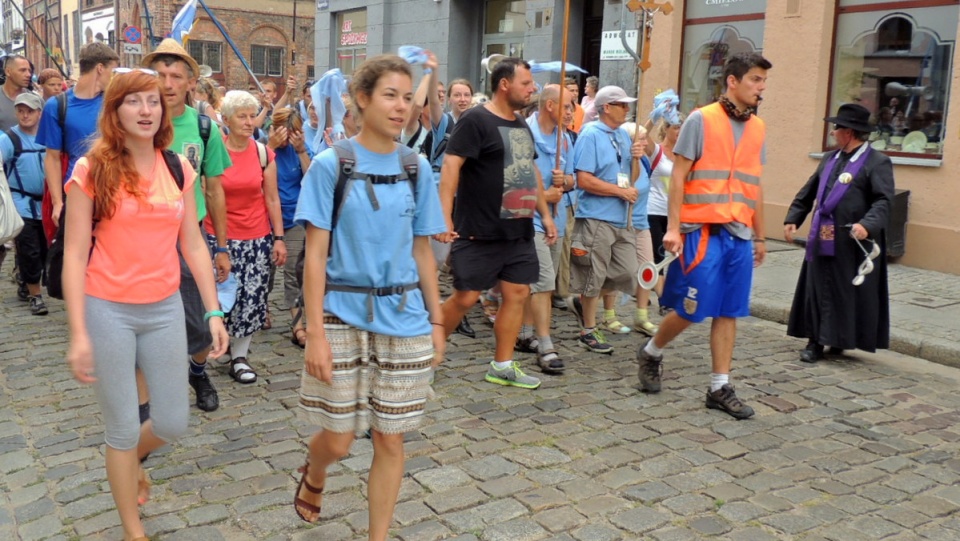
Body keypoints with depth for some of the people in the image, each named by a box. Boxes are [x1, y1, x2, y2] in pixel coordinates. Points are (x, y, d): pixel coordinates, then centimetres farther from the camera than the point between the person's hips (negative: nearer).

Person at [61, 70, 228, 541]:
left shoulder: (179, 169, 3)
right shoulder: (93, 170, -8)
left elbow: (193, 245, 7)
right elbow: (74, 255, -9)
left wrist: (213, 312, 3)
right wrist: (78, 334, -13)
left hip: (165, 309, 4)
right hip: (107, 311, -4)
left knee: (173, 423, 11)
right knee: (123, 429, 8)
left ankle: (131, 459, 47)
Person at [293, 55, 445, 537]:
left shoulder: (416, 167, 4)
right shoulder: (330, 164, -6)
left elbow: (422, 250, 9)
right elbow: (315, 254, -8)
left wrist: (436, 321, 7)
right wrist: (315, 333, -13)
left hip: (403, 319, 3)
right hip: (343, 316, -2)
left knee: (390, 439, 7)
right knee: (338, 439, 8)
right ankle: (313, 478, 44)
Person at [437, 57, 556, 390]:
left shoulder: (522, 125, 15)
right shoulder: (475, 121, -10)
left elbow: (532, 171, 23)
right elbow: (450, 166, -18)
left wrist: (545, 214, 18)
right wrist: (445, 217, -26)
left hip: (520, 231, 8)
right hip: (480, 233, -8)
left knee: (518, 294, 7)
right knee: (466, 298, -3)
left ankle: (502, 367, 18)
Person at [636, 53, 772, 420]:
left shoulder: (758, 128, 13)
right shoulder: (702, 120, -5)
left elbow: (754, 187, 18)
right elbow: (678, 176, -7)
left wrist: (760, 236, 19)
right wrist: (673, 227, -13)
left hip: (740, 235, 6)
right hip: (703, 231, -6)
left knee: (728, 312, 6)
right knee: (691, 309, -2)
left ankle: (720, 388, 14)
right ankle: (651, 353, 24)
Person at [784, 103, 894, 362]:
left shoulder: (877, 162, -6)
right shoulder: (829, 159, 14)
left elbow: (883, 201, -15)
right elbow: (808, 193, 20)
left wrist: (867, 225, -30)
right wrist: (792, 219, 12)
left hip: (852, 244, -6)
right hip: (822, 241, 6)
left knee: (848, 293, 3)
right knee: (817, 290, 8)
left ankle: (839, 340, 15)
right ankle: (816, 342, 16)